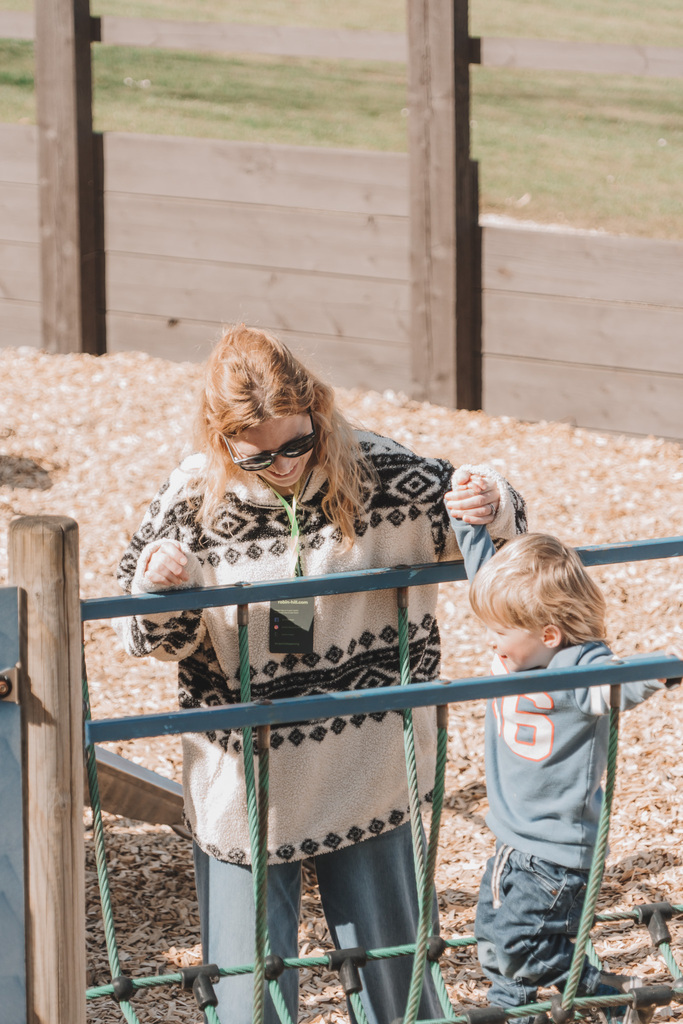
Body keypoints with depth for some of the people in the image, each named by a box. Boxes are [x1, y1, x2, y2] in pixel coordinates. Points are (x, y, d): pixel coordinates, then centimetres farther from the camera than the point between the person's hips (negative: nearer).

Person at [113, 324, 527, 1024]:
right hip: (243, 777, -1)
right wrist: (156, 588, -25)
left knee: (387, 952, 15)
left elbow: (469, 509, 5)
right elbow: (157, 642, -3)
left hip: (363, 774, 1)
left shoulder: (376, 473, -11)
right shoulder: (193, 501, -12)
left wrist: (496, 510, -19)